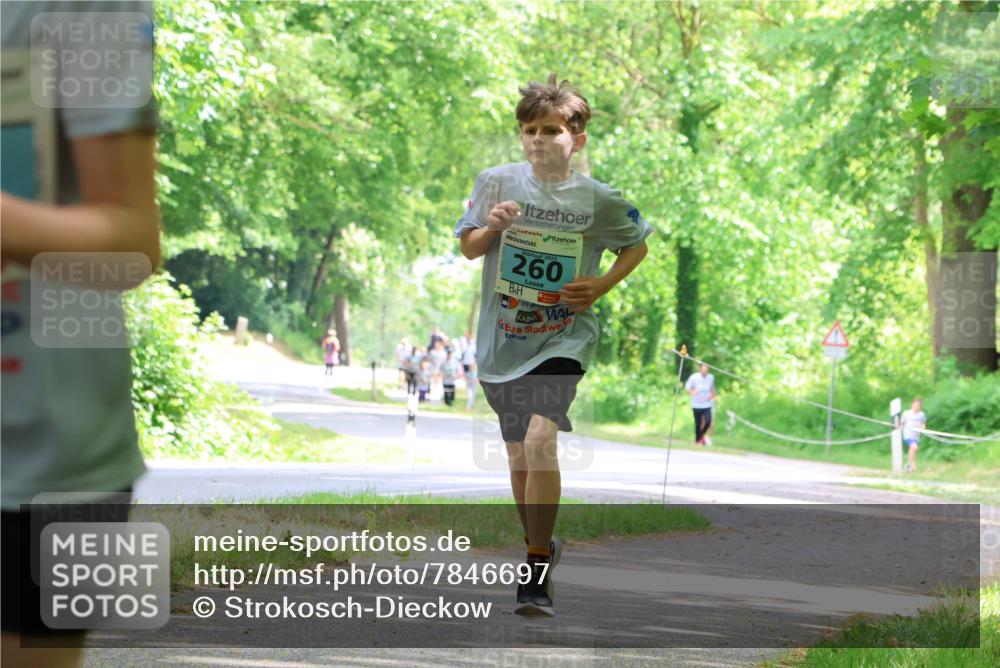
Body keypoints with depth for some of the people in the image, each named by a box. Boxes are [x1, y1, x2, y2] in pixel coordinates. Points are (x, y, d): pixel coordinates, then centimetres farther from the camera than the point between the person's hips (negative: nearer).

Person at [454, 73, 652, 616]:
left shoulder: (597, 199, -5)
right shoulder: (496, 182, -2)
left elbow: (637, 245, 12)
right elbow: (468, 249, 8)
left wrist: (602, 285, -5)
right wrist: (492, 228, -14)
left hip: (563, 337, -3)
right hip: (503, 340, 3)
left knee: (540, 440, -22)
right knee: (518, 454, 14)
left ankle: (538, 573, -16)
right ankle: (538, 545, 38)